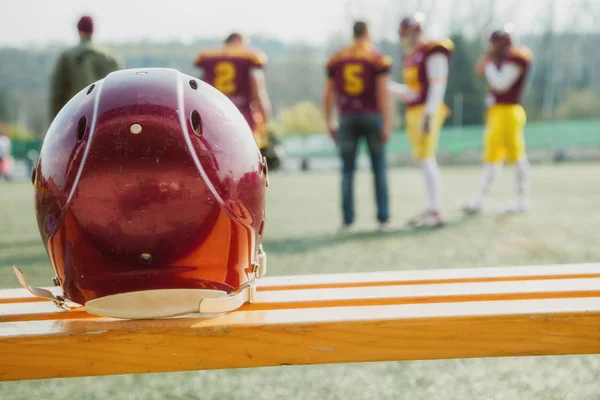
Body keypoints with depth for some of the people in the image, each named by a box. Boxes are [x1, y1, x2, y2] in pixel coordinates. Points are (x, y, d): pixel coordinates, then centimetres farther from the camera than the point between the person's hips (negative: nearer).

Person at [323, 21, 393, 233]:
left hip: (347, 119, 2)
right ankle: (383, 218, 4)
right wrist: (387, 125, -9)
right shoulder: (378, 59, -3)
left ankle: (347, 219, 6)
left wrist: (329, 123, 15)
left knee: (348, 170, 8)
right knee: (379, 168, 6)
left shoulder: (336, 59, 6)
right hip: (372, 117, -2)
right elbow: (383, 93, -10)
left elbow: (327, 94, 6)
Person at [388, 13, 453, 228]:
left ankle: (436, 212, -11)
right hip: (413, 112, 9)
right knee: (423, 161, 9)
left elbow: (438, 85, -15)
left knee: (427, 159, -11)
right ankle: (431, 209, 13)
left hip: (427, 111, -9)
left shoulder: (433, 52, -8)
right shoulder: (410, 57, 18)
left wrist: (429, 114, -22)